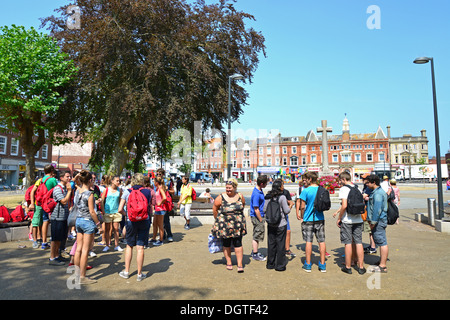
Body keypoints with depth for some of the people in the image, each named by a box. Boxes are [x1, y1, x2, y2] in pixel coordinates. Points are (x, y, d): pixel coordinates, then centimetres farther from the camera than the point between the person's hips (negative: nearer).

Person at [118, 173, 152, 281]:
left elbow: (120, 209, -4)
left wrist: (127, 215, 13)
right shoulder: (147, 192, -2)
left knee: (129, 246, 17)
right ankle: (139, 274, 13)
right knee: (140, 248, 4)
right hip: (144, 221, 0)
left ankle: (126, 272, 25)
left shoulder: (127, 192, -1)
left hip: (131, 222, 1)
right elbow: (150, 208, 1)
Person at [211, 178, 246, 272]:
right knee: (226, 244, 10)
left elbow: (243, 205, 17)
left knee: (238, 244, -2)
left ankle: (240, 264, 6)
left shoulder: (240, 196, -1)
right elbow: (215, 209, 3)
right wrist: (217, 219, 10)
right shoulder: (221, 198, -8)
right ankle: (228, 262, 26)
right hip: (224, 225, 0)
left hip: (238, 225, 1)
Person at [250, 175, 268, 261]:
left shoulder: (260, 190, 6)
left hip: (259, 216, 10)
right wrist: (261, 220, -17)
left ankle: (254, 251, 33)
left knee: (257, 235, 19)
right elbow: (256, 209, -23)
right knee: (257, 235, 2)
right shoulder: (256, 194, -25)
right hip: (257, 217, -10)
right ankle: (255, 255, 14)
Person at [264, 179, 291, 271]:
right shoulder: (282, 197, -15)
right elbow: (286, 211, -12)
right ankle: (280, 265, 13)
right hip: (281, 224, -5)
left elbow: (265, 209, 4)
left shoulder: (268, 197, 0)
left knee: (271, 244, 13)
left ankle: (270, 264, 22)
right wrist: (290, 206, 8)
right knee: (281, 244, 6)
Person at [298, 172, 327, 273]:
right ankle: (322, 265, 14)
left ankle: (308, 265, 11)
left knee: (308, 242, 3)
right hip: (320, 219, 4)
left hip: (308, 220, -4)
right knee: (321, 241, 8)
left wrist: (302, 217, 3)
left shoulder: (305, 191, -12)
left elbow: (302, 207, -12)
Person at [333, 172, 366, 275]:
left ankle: (348, 267, 11)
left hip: (347, 220, -6)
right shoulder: (357, 189, 10)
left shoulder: (343, 189, -10)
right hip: (358, 220, 6)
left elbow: (344, 206, -18)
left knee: (348, 243, 2)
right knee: (358, 243, 9)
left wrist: (339, 218, -7)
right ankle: (361, 267, 15)